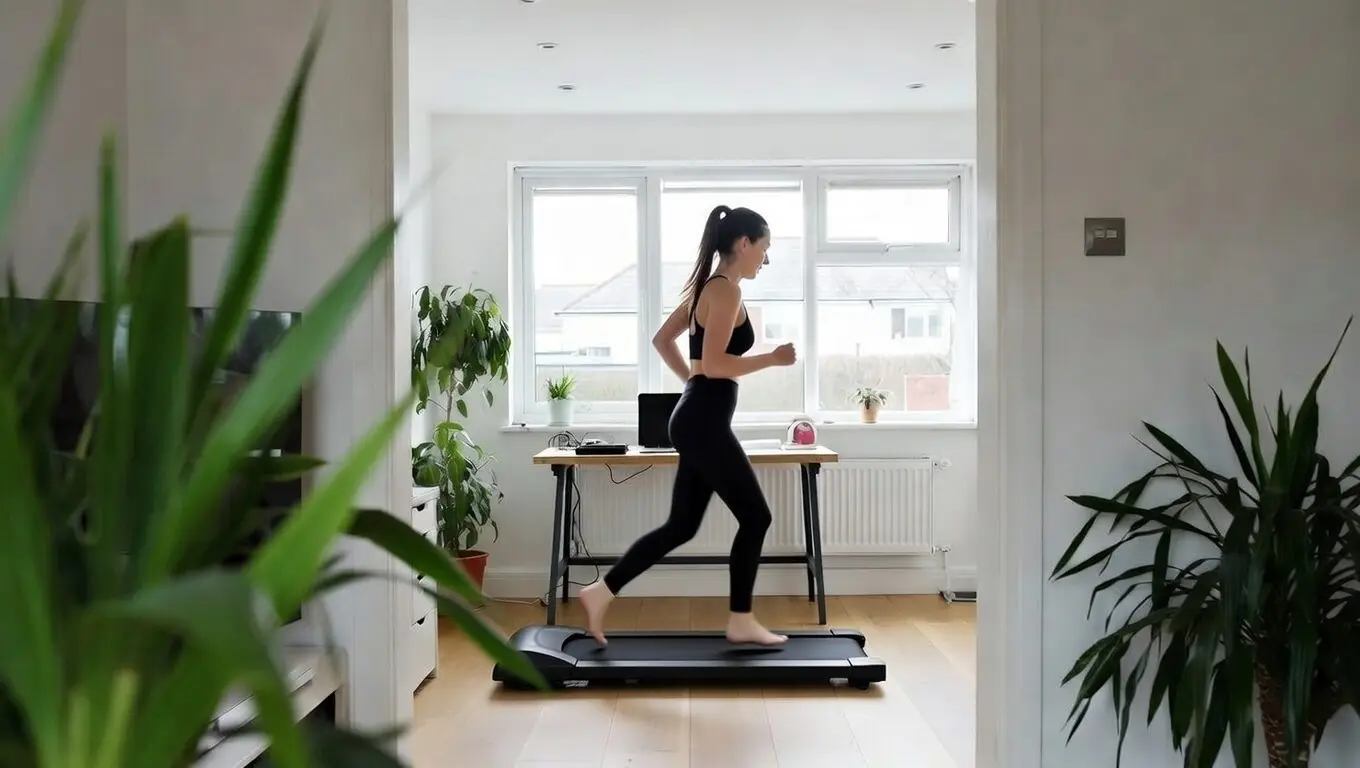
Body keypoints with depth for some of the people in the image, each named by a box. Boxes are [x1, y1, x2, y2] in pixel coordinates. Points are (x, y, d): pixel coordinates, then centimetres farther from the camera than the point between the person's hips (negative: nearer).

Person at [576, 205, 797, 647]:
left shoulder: (708, 287, 16)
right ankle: (741, 622, 14)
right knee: (755, 516, 3)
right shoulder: (726, 291, -13)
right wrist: (772, 359, -14)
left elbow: (662, 340, 24)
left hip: (697, 419, 10)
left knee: (681, 526, 13)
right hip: (705, 423, -10)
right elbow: (714, 363, -22)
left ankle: (601, 592, 14)